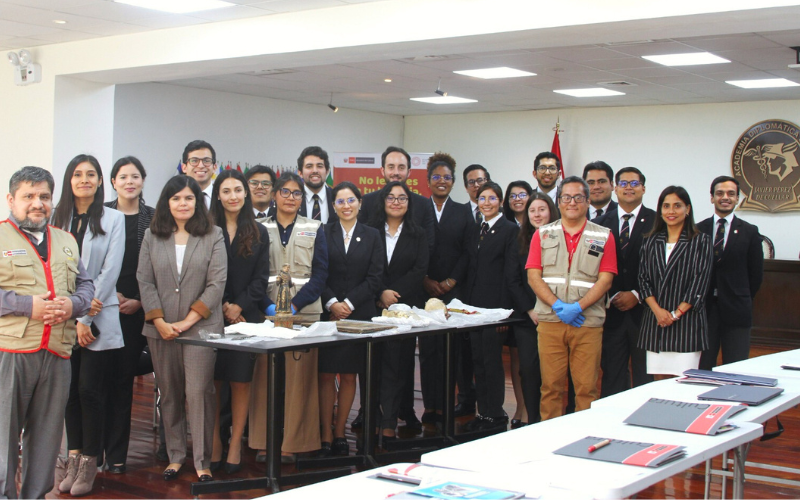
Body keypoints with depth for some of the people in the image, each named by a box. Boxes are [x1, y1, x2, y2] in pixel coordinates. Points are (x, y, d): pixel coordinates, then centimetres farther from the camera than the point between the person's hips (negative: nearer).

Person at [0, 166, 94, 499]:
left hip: (57, 353, 5)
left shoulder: (66, 241, 20)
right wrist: (27, 305, -15)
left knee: (46, 433, 9)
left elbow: (86, 285, 20)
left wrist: (73, 304, -2)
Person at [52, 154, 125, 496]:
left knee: (90, 391, -3)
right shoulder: (58, 218, 10)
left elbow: (110, 271, -6)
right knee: (71, 391, 7)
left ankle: (89, 464, 8)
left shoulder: (113, 219, 1)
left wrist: (86, 317, -10)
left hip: (99, 321, -3)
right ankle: (73, 460, 16)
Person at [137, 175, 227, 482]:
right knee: (169, 394, 9)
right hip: (161, 329, 3)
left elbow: (217, 283, -4)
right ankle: (175, 456, 19)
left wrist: (188, 320, -10)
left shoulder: (213, 236, 2)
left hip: (200, 327, -3)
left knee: (199, 392, -8)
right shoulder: (152, 237, 9)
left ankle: (202, 462, 0)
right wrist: (159, 321, -7)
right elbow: (144, 280, 4)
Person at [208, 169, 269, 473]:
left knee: (241, 381, 1)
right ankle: (214, 443, 11)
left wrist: (239, 306, -6)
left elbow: (261, 278, 5)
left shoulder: (259, 233, 10)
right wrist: (222, 307, -8)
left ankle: (235, 445, 8)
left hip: (246, 316, 1)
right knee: (212, 381, 1)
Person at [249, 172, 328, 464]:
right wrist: (268, 305, -12)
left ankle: (293, 443, 3)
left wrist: (295, 304, -10)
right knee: (265, 375, -2)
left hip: (304, 310, 0)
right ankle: (264, 441, 6)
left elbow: (320, 273, 3)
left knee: (299, 376, -3)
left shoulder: (314, 229, 9)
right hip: (268, 311, 0)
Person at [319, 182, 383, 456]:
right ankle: (326, 436, 4)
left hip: (359, 313, 1)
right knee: (326, 375, -2)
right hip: (327, 312, -1)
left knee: (349, 375, 5)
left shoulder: (372, 236, 9)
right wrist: (331, 303, -13)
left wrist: (349, 303, -8)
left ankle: (339, 433, 15)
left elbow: (375, 277, 2)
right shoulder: (323, 233, 4)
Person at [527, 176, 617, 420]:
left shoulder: (603, 237, 8)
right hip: (550, 320, 1)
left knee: (587, 387, -1)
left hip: (588, 321, -1)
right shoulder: (543, 234, 11)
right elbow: (533, 276, 3)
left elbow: (605, 279, 0)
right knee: (550, 386, 2)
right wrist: (558, 306, -11)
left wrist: (577, 307, -13)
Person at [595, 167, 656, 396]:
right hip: (612, 310, 2)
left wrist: (637, 295, -9)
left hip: (643, 309, -2)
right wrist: (611, 297, -5)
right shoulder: (602, 222, 9)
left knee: (645, 376, 3)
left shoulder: (656, 222, 1)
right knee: (612, 373, 5)